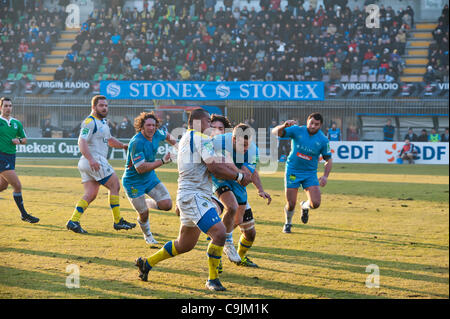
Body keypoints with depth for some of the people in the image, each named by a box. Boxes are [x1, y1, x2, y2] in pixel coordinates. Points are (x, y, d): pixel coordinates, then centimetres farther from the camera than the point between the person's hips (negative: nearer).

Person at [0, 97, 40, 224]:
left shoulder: (16, 123, 10)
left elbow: (24, 139, 17)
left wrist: (19, 140, -4)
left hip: (11, 156, 7)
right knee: (17, 185, -12)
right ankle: (24, 214, -2)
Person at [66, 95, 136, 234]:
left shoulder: (102, 122, 22)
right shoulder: (90, 122, -10)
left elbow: (109, 139, 35)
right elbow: (82, 142, -20)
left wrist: (123, 145, 19)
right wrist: (91, 160, -31)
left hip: (95, 162, 10)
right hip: (94, 161, -10)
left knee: (90, 195, 3)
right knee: (115, 185, -3)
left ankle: (73, 221, -4)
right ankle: (118, 221, 2)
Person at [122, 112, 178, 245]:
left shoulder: (157, 134, -6)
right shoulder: (137, 142, -29)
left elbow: (167, 136, 21)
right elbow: (141, 168, -32)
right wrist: (162, 161, -31)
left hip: (150, 177, 6)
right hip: (133, 182, -6)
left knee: (167, 205, -9)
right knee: (144, 214, -2)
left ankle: (147, 203, 23)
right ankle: (147, 235, 31)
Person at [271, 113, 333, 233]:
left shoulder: (323, 140, -6)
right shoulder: (297, 130, -9)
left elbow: (328, 160, 3)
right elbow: (275, 132, -14)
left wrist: (325, 176, -12)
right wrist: (284, 126, -35)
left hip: (310, 173, 1)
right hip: (292, 171, -1)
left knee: (315, 203, -14)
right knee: (291, 205, -3)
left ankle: (305, 206, 24)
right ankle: (288, 223, 30)